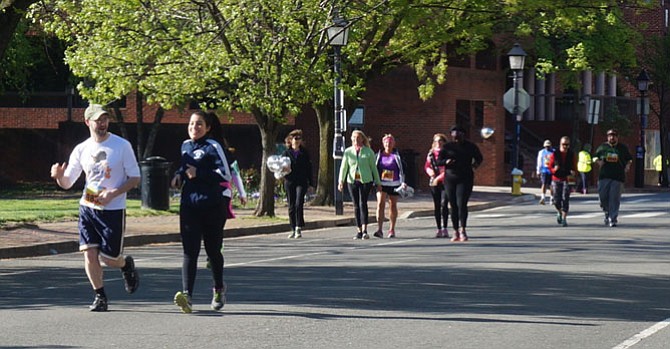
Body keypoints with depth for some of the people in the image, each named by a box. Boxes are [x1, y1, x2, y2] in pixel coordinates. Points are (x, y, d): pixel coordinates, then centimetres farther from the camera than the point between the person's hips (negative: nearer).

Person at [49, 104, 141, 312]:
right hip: (88, 207, 3)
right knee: (89, 253, -6)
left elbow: (135, 178, -3)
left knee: (109, 259, -2)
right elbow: (67, 183, 8)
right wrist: (59, 175, -16)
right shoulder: (81, 150, 4)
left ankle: (127, 264, 34)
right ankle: (100, 297, 10)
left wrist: (113, 193, -16)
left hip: (113, 210, -3)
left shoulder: (122, 146, -5)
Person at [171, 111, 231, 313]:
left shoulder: (213, 147, -7)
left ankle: (219, 289, 33)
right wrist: (179, 175, 10)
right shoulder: (186, 146, 12)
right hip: (189, 204, 4)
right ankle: (187, 294, -20)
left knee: (212, 250, 10)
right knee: (189, 251, -9)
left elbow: (226, 175, -14)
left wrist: (198, 173, -17)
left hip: (213, 205, -4)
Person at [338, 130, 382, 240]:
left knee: (363, 203, -14)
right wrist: (341, 181, -7)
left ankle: (364, 230, -17)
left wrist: (378, 182, 10)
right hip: (352, 181, 3)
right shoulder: (348, 152, 8)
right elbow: (343, 167, 6)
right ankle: (359, 231, 11)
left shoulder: (368, 152, 4)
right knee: (356, 206, 4)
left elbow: (373, 167, 9)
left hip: (366, 181, -3)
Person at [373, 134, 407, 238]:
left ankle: (392, 230, 19)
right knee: (380, 204, -15)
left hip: (394, 184, 0)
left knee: (393, 205, 8)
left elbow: (402, 169, 1)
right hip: (382, 184, 0)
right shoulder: (379, 155, 5)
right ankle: (380, 229, -21)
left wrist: (402, 182, -8)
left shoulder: (397, 156, 2)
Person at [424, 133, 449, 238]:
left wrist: (439, 178, -13)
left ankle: (445, 228, -11)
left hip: (445, 182, -4)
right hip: (434, 182, 4)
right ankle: (439, 229, 12)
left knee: (444, 204, -15)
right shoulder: (431, 153, 11)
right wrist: (430, 172, -7)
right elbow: (426, 166, 15)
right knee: (436, 205, 6)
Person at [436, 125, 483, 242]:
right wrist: (446, 161, -17)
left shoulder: (470, 146, 4)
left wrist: (476, 163, -3)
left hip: (465, 179, -2)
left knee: (461, 204, -16)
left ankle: (462, 229, -18)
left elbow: (479, 157, 19)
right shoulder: (447, 147, 5)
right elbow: (438, 161, 4)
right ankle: (456, 232, 11)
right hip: (450, 178, 2)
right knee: (453, 205, 4)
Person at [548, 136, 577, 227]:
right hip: (556, 179, 0)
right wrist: (554, 169, -19)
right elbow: (550, 167, 4)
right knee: (557, 200, 0)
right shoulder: (554, 155, 0)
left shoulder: (572, 155, 3)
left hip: (567, 180, 0)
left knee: (565, 199, -10)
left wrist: (572, 172, -15)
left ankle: (564, 218, -7)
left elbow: (574, 168, 8)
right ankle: (559, 212, 32)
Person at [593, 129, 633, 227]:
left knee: (614, 199, -7)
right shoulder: (602, 147, 10)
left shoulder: (623, 148, 9)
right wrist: (598, 161, -2)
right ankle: (607, 213, 25)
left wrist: (627, 165, -2)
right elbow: (595, 156, 19)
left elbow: (629, 159, 18)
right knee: (603, 197, -2)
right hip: (604, 176, 2)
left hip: (618, 177, -1)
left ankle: (613, 219, -3)